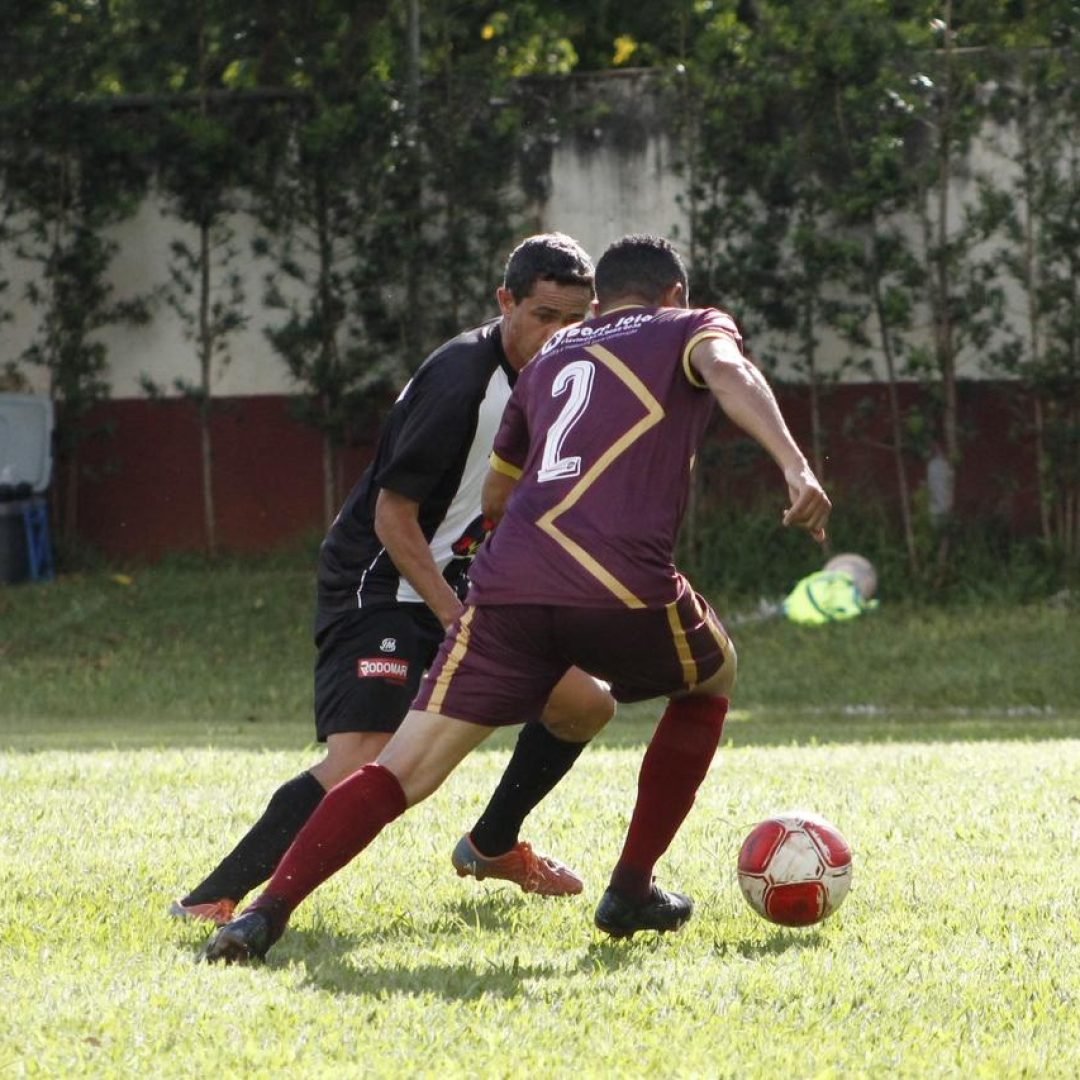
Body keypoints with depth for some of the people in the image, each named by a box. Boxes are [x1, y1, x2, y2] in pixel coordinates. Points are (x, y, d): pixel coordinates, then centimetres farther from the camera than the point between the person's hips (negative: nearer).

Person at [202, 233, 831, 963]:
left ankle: (268, 911, -19)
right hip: (622, 587, -3)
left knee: (404, 770, 1)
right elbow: (728, 371, -7)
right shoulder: (688, 328, 18)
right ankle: (632, 891, 26)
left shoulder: (550, 360, 32)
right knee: (713, 677, 29)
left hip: (508, 584, 3)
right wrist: (796, 466, -19)